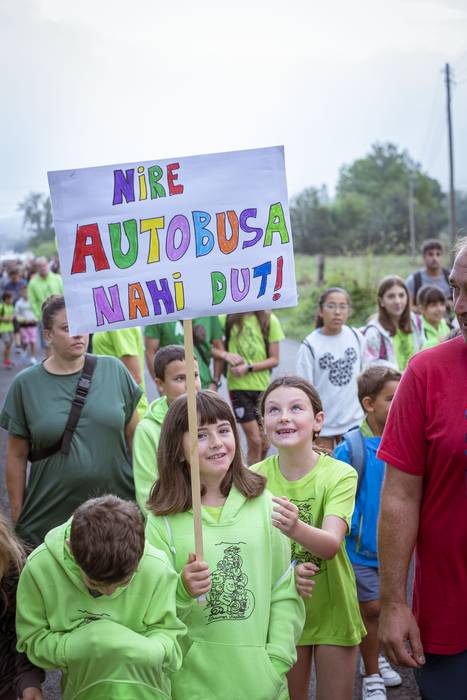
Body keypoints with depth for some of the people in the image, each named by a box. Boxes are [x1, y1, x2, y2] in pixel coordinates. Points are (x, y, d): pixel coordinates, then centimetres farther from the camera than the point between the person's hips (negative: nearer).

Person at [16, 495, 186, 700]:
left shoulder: (157, 568, -14)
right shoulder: (39, 567, -15)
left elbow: (167, 633, -3)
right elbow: (33, 639, -4)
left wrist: (145, 652, -24)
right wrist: (77, 648, -21)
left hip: (144, 682, 0)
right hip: (81, 683, 1)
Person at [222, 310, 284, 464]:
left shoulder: (269, 320, -1)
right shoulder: (227, 319, -1)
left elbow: (274, 359, 0)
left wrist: (248, 368, -11)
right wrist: (225, 354, -15)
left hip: (263, 386, 2)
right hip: (238, 386, -2)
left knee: (264, 442, 8)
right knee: (254, 440, -5)